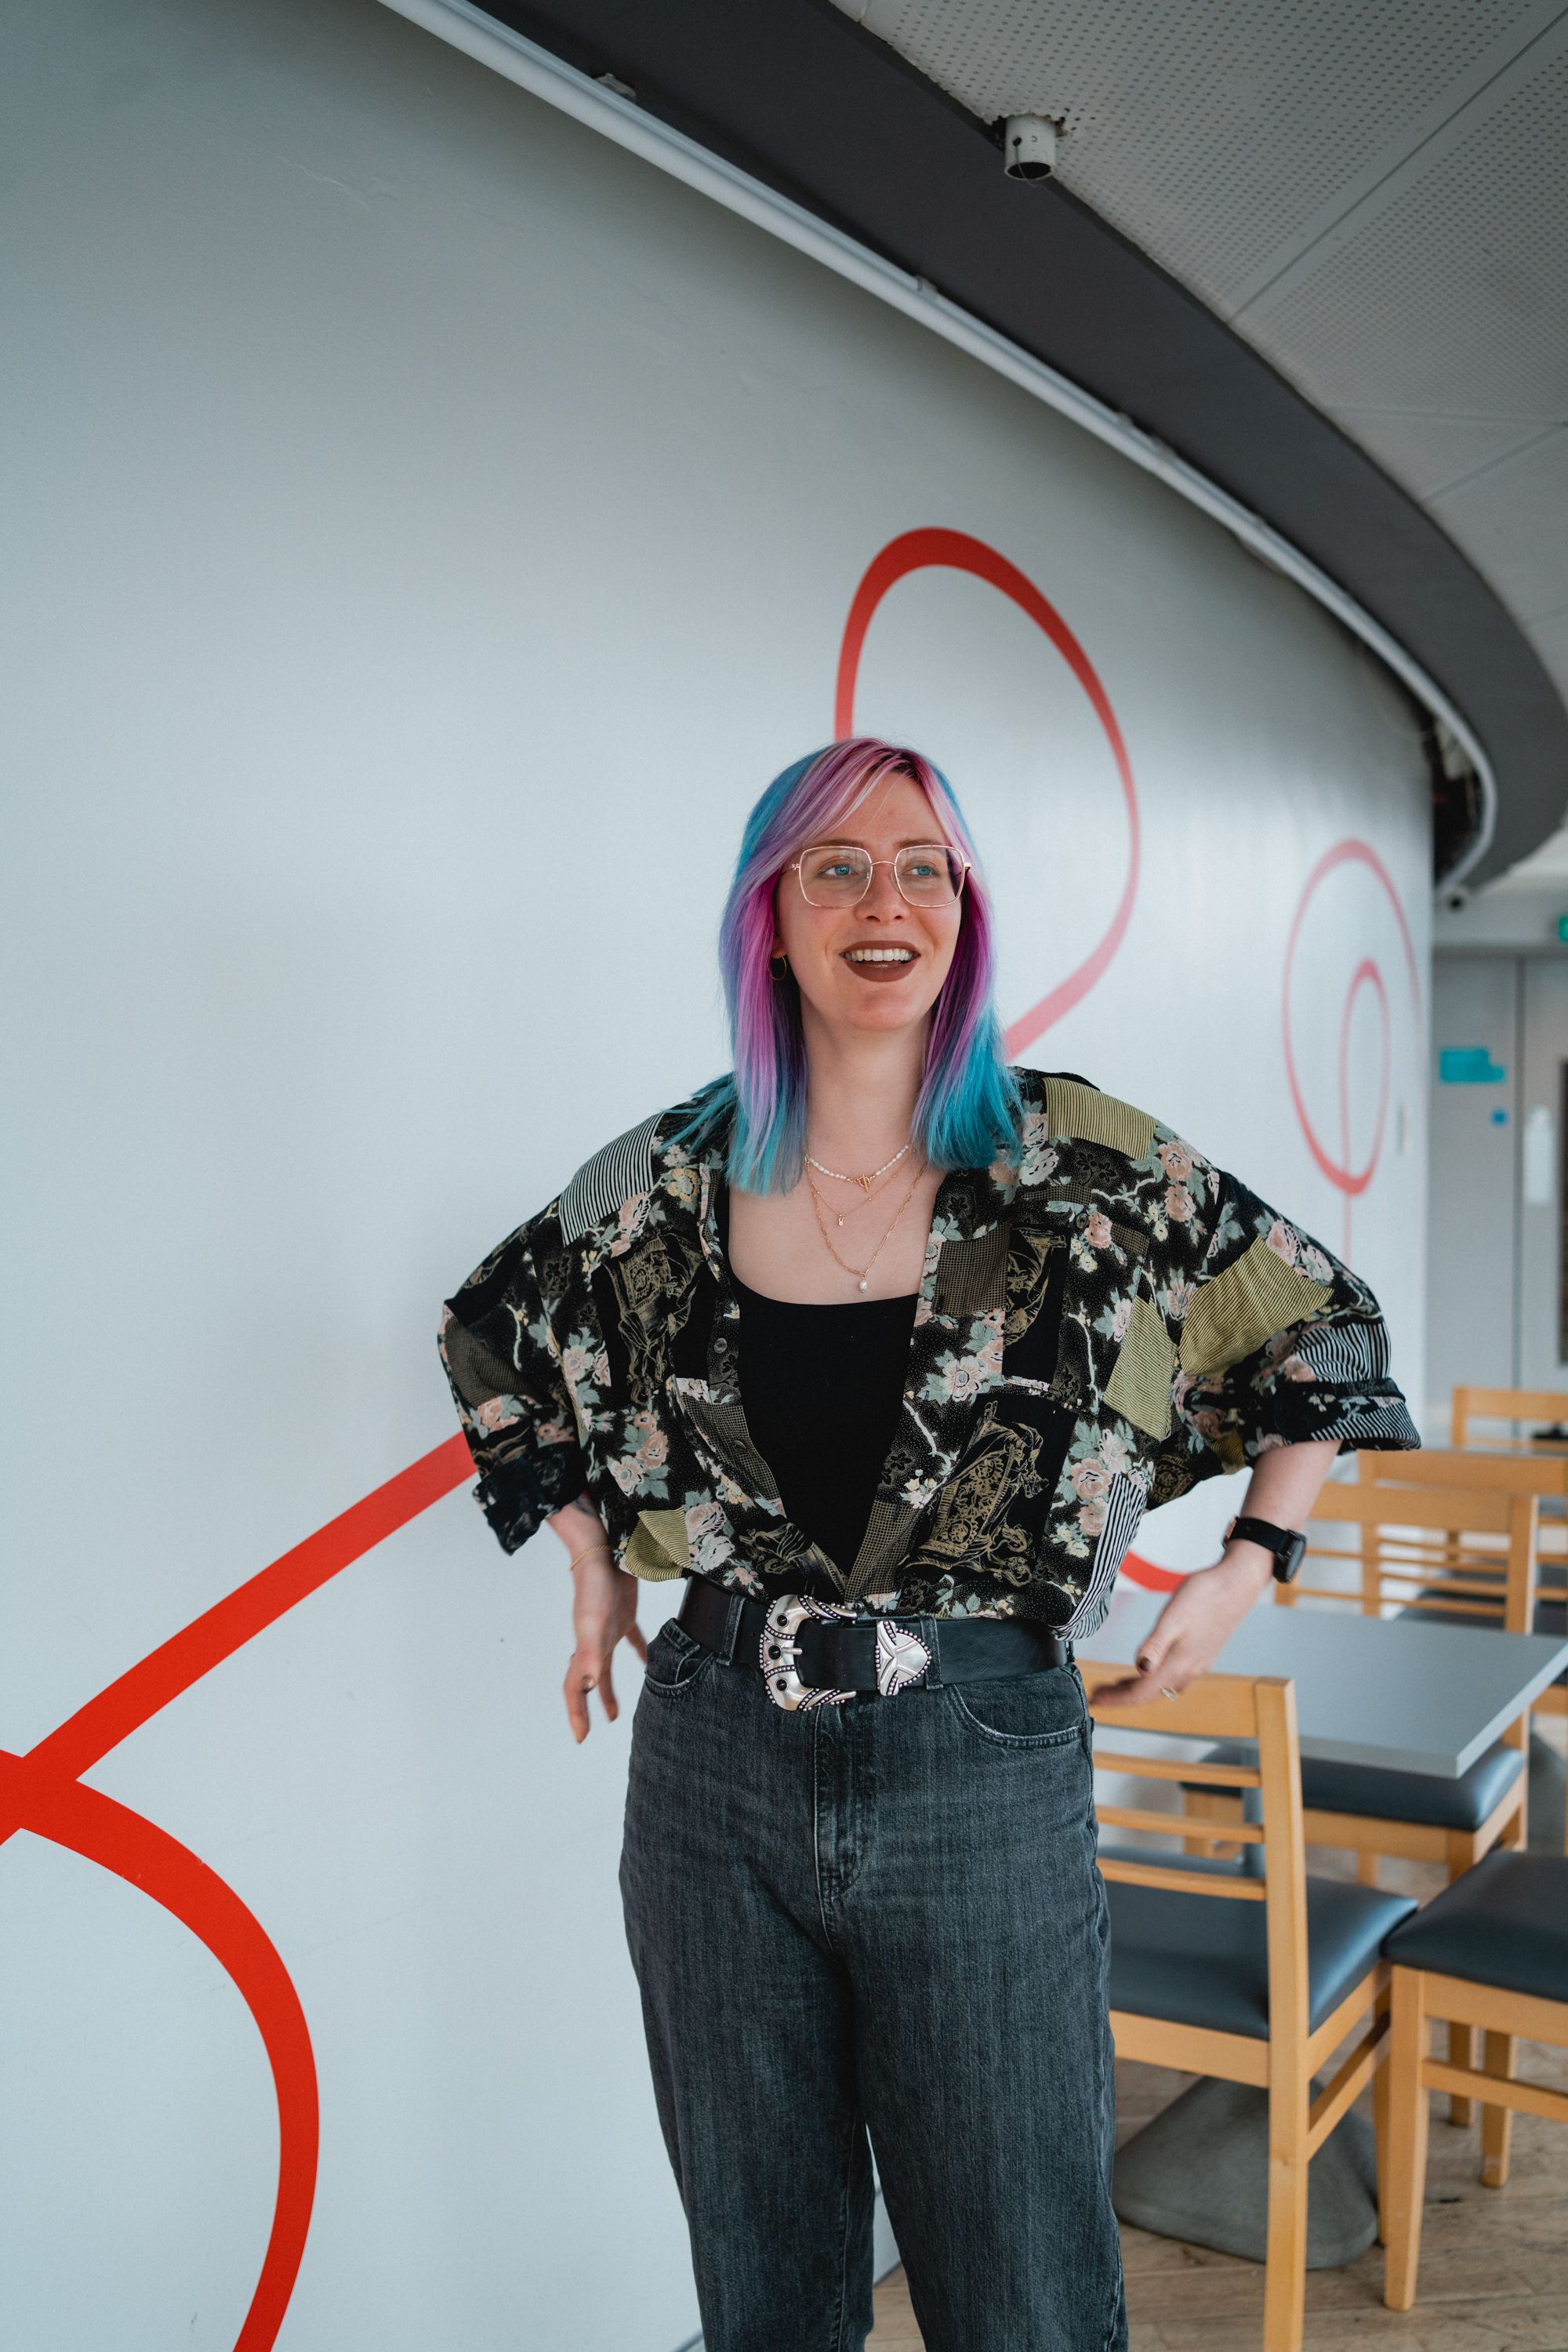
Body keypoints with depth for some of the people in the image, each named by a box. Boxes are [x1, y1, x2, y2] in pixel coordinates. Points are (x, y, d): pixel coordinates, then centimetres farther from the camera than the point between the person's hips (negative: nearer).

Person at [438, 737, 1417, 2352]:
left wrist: (1251, 1564, 3)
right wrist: (593, 1568, 13)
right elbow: (496, 1339, 18)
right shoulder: (664, 1186, -1)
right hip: (717, 1775, 2)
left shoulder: (1085, 1170, -7)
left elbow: (1321, 1326, 7)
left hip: (982, 1775, -2)